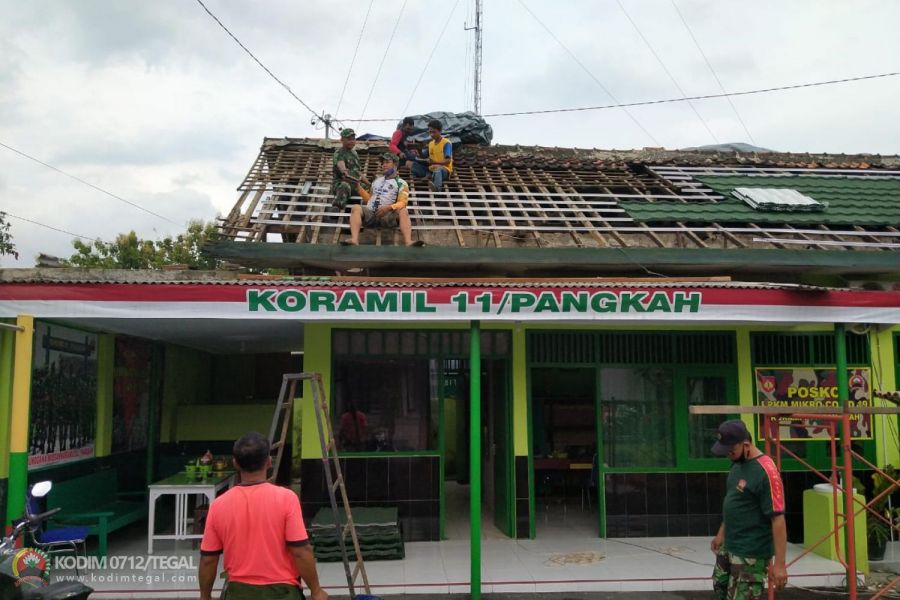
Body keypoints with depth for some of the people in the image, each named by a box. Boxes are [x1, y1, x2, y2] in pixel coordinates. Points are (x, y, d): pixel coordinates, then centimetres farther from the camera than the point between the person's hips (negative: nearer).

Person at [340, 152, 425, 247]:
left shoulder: (401, 183, 15)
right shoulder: (376, 181, 32)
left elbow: (402, 203, 1)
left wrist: (388, 207, -18)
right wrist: (358, 187, 17)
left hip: (387, 215, -3)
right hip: (369, 213, 3)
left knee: (403, 211, -32)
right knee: (356, 207, -27)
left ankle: (408, 242, -56)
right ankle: (354, 240, -51)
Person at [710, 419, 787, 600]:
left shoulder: (766, 472, -23)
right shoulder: (737, 463, 5)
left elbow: (778, 519, -23)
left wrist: (779, 563, -24)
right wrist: (722, 533, 22)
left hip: (751, 553, -9)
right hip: (729, 546, 9)